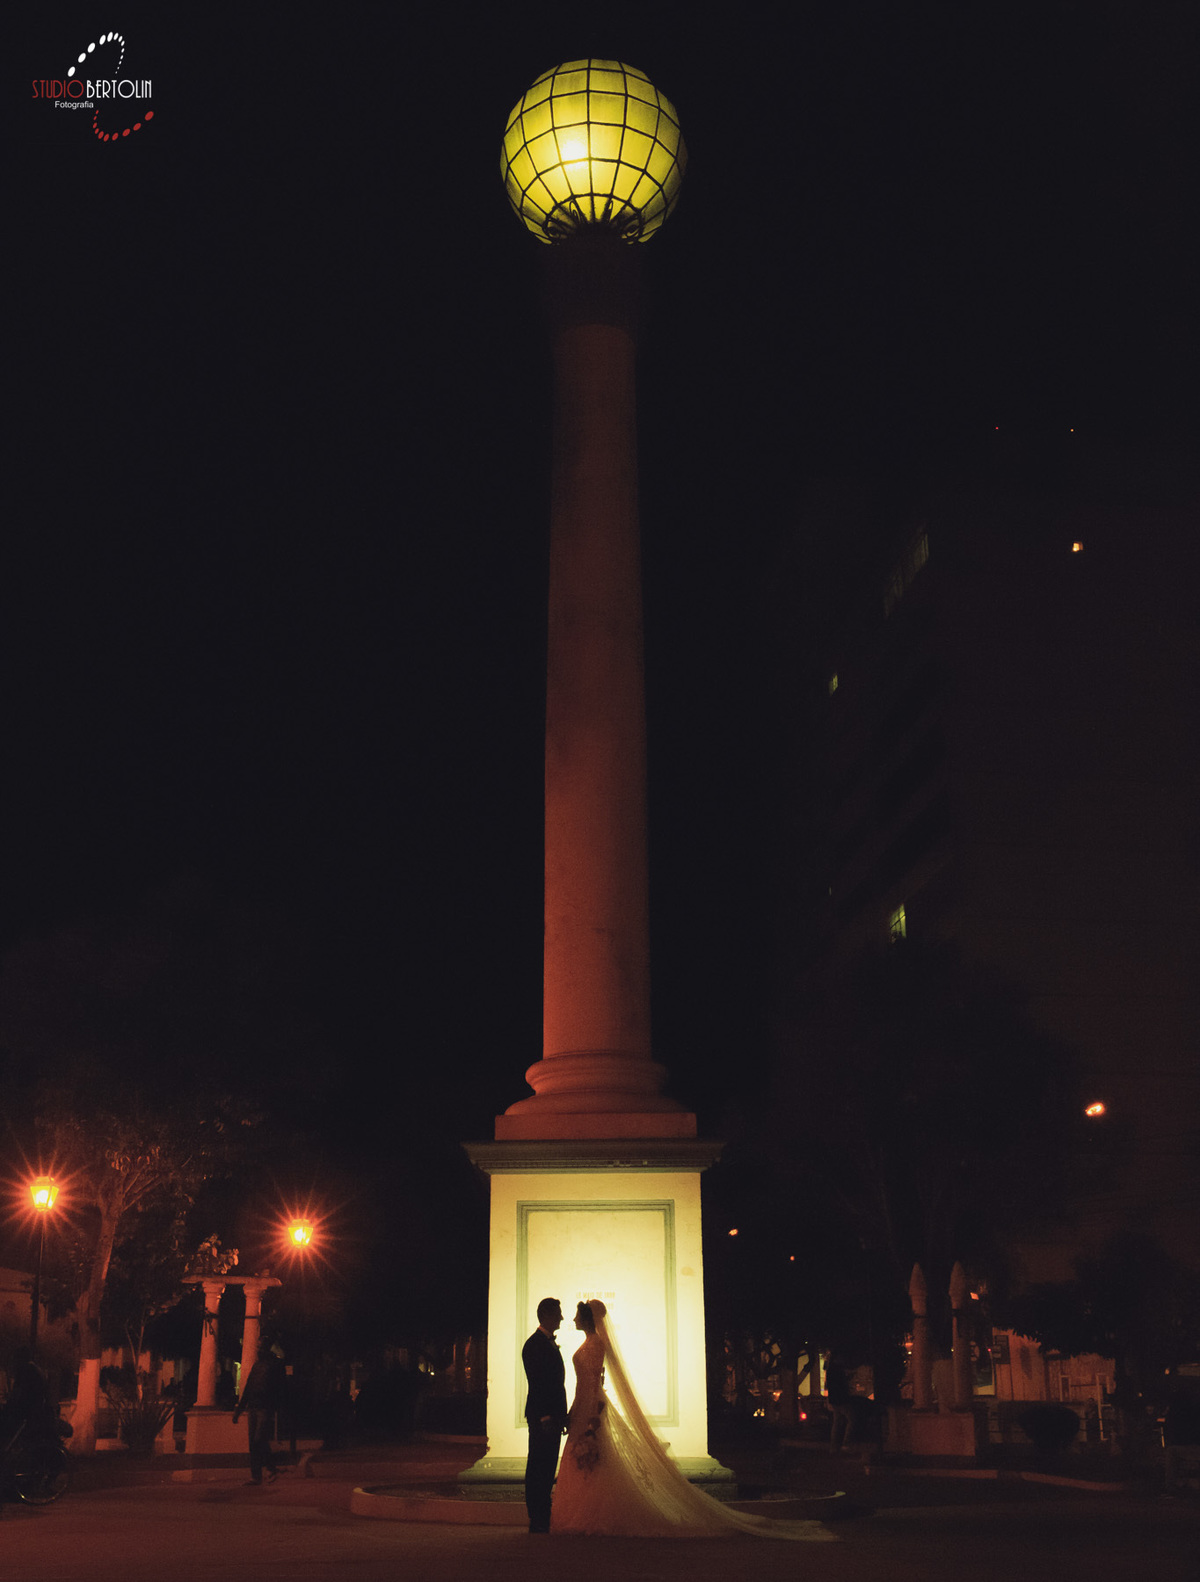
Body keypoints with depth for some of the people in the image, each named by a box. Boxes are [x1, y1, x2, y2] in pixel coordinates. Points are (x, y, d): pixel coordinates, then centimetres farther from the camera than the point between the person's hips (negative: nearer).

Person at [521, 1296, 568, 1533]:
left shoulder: (551, 1344, 17)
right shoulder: (534, 1345, -12)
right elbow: (536, 1383, -18)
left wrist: (562, 1415, 17)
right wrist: (544, 1416, -22)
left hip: (553, 1417, 9)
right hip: (542, 1416, -9)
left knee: (548, 1467, 12)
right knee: (538, 1467, -4)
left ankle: (543, 1516, 18)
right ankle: (537, 1520, 0)